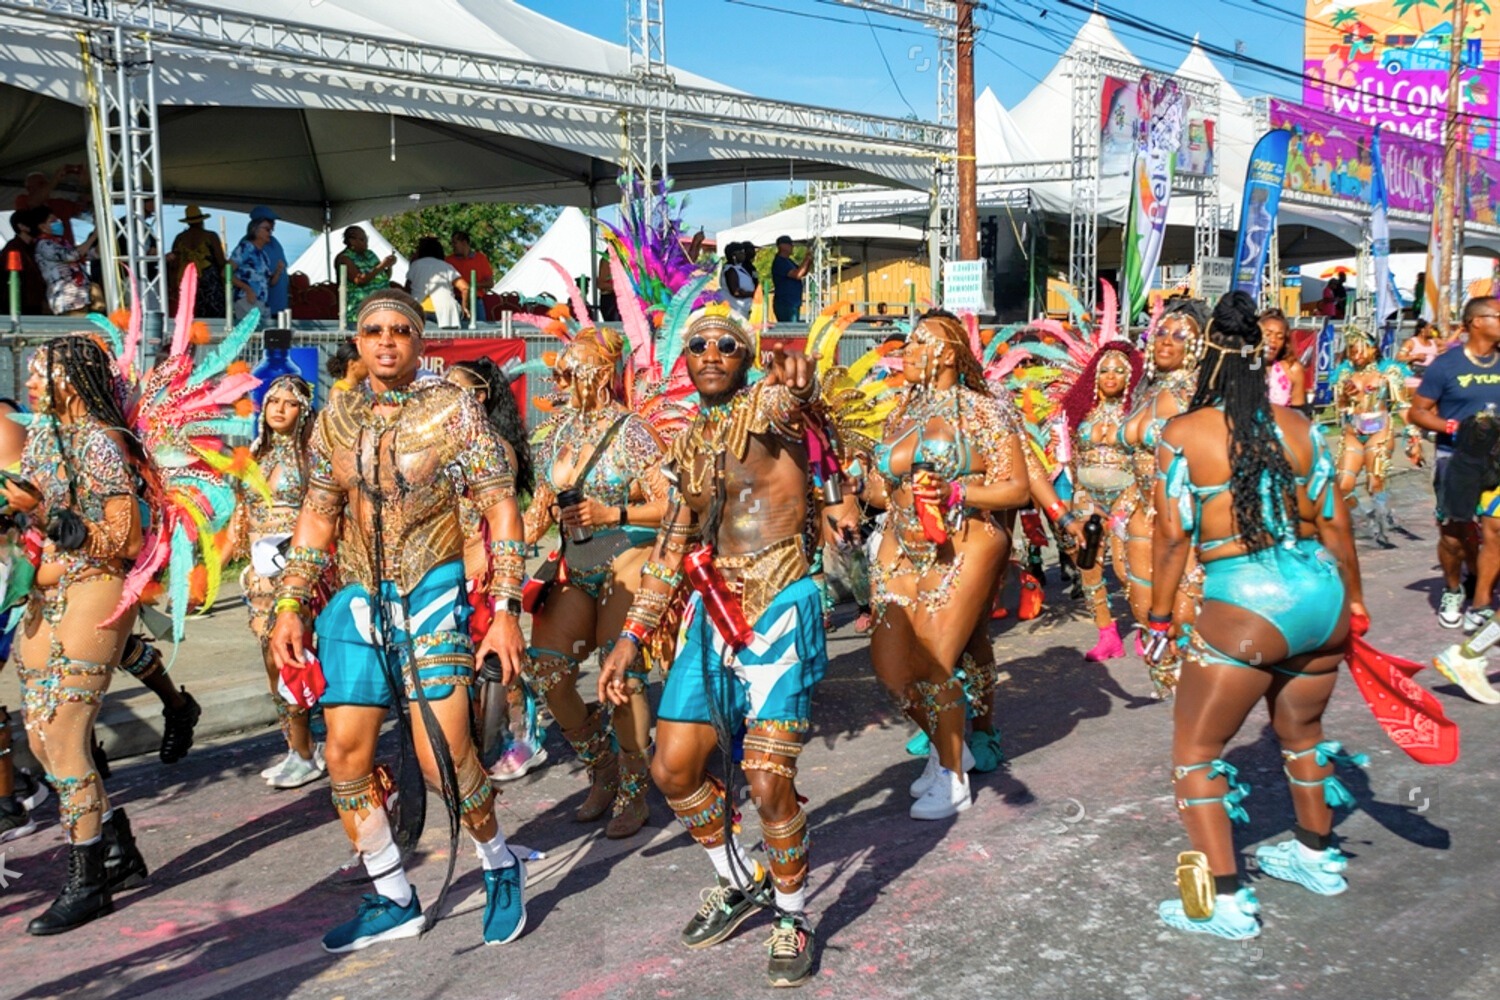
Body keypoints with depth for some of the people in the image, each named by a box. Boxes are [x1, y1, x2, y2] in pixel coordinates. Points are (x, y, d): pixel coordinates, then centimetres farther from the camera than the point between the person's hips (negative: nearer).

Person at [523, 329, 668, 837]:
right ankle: (603, 772, 20)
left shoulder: (628, 430, -8)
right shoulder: (559, 431, 10)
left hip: (627, 562, -6)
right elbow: (542, 505, 14)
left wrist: (611, 514, -22)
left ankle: (633, 794, 9)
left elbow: (666, 504, -11)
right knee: (545, 671, -3)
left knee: (622, 678, -8)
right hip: (577, 568, 6)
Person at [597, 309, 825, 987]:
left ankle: (792, 917, 14)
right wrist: (632, 635, 14)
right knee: (673, 770, 7)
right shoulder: (688, 441, 13)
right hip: (712, 617, 7)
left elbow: (790, 400, -33)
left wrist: (797, 389, -59)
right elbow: (671, 547, 18)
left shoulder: (764, 407, -6)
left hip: (778, 612, -7)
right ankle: (740, 883, 32)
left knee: (768, 782, -12)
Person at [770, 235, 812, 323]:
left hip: (793, 303, 10)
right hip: (785, 304, -10)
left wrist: (809, 262, 3)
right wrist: (806, 260, -11)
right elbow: (797, 275, -22)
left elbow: (803, 273, 20)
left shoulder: (787, 261, 18)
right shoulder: (779, 262, -13)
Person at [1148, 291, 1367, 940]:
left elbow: (1173, 536, -8)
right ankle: (1316, 856, 47)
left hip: (1246, 606, -6)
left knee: (1194, 753, 9)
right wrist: (1353, 597, 21)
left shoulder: (1182, 435, -7)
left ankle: (1225, 902, 8)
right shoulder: (1297, 425, 4)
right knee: (1301, 731, 28)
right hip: (1322, 594, 6)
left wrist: (1160, 616, 1)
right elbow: (1335, 522, 8)